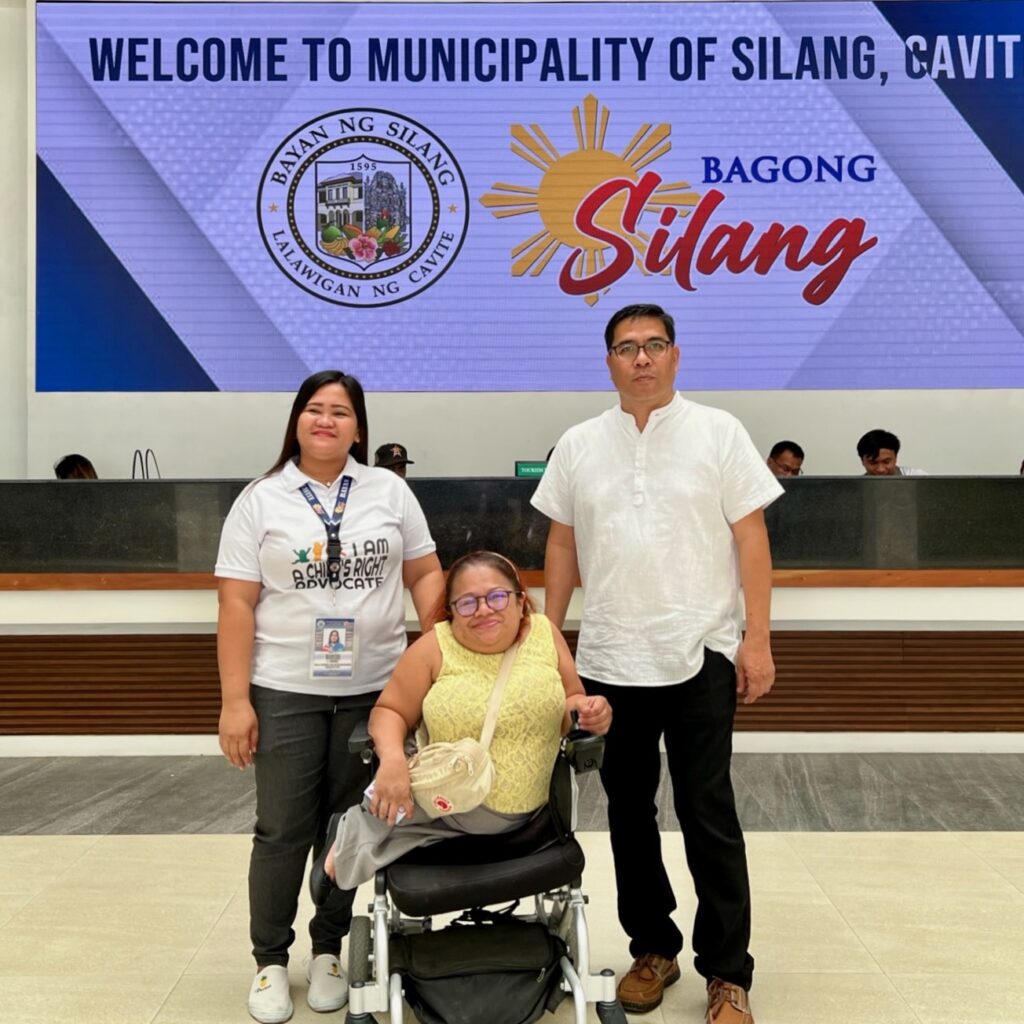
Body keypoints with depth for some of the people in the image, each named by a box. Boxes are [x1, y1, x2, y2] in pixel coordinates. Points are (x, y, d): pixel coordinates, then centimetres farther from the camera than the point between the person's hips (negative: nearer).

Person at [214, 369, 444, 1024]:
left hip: (373, 688, 2)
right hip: (284, 691, -1)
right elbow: (237, 605, -4)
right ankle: (270, 961, 23)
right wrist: (235, 701, -9)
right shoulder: (260, 501, 0)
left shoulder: (390, 491, 5)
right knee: (283, 831, 5)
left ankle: (329, 950, 29)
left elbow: (426, 573, 8)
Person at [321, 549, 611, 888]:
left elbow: (569, 706, 9)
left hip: (525, 812, 3)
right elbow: (390, 711, -2)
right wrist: (392, 759, -22)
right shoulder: (435, 648, -7)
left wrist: (589, 711, -14)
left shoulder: (545, 634, -2)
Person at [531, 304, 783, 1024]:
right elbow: (562, 546, 11)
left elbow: (751, 537, -3)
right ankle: (653, 949, 28)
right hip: (609, 660, 3)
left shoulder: (718, 433, -1)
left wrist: (758, 640, -8)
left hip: (700, 656, -3)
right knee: (629, 814, 12)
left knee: (709, 818, 1)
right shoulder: (579, 445, 7)